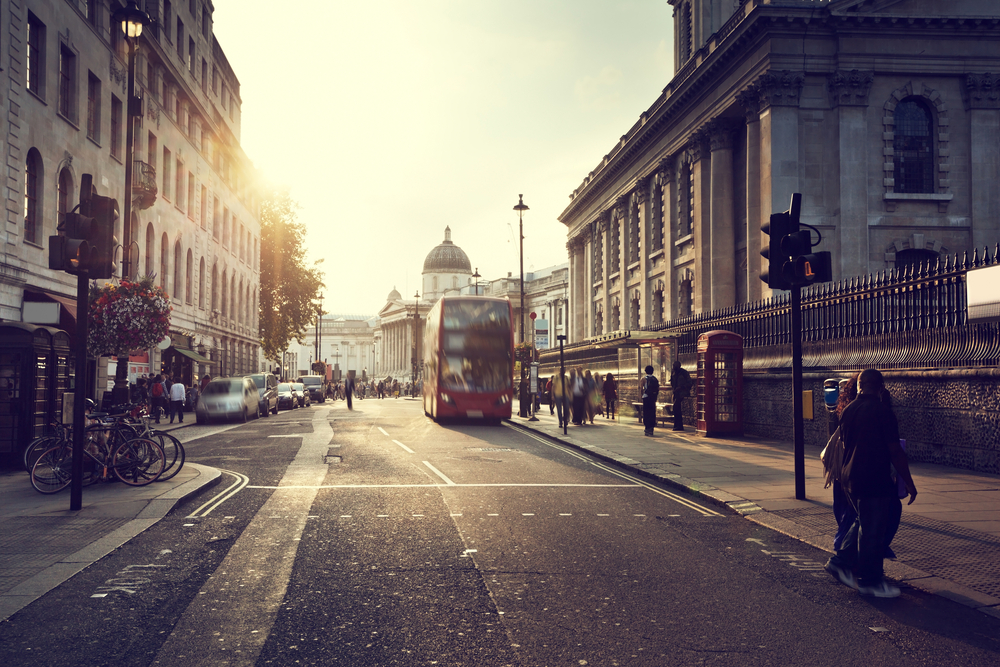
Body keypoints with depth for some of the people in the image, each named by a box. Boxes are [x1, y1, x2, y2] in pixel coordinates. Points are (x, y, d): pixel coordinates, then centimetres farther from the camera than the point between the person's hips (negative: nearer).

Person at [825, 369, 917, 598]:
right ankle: (870, 581, 13)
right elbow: (895, 452, -15)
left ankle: (841, 562, 24)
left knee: (864, 523, 23)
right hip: (874, 481, -7)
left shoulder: (848, 410, 5)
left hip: (850, 478, 7)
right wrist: (909, 483, -7)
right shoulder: (882, 412, -16)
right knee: (872, 531, 3)